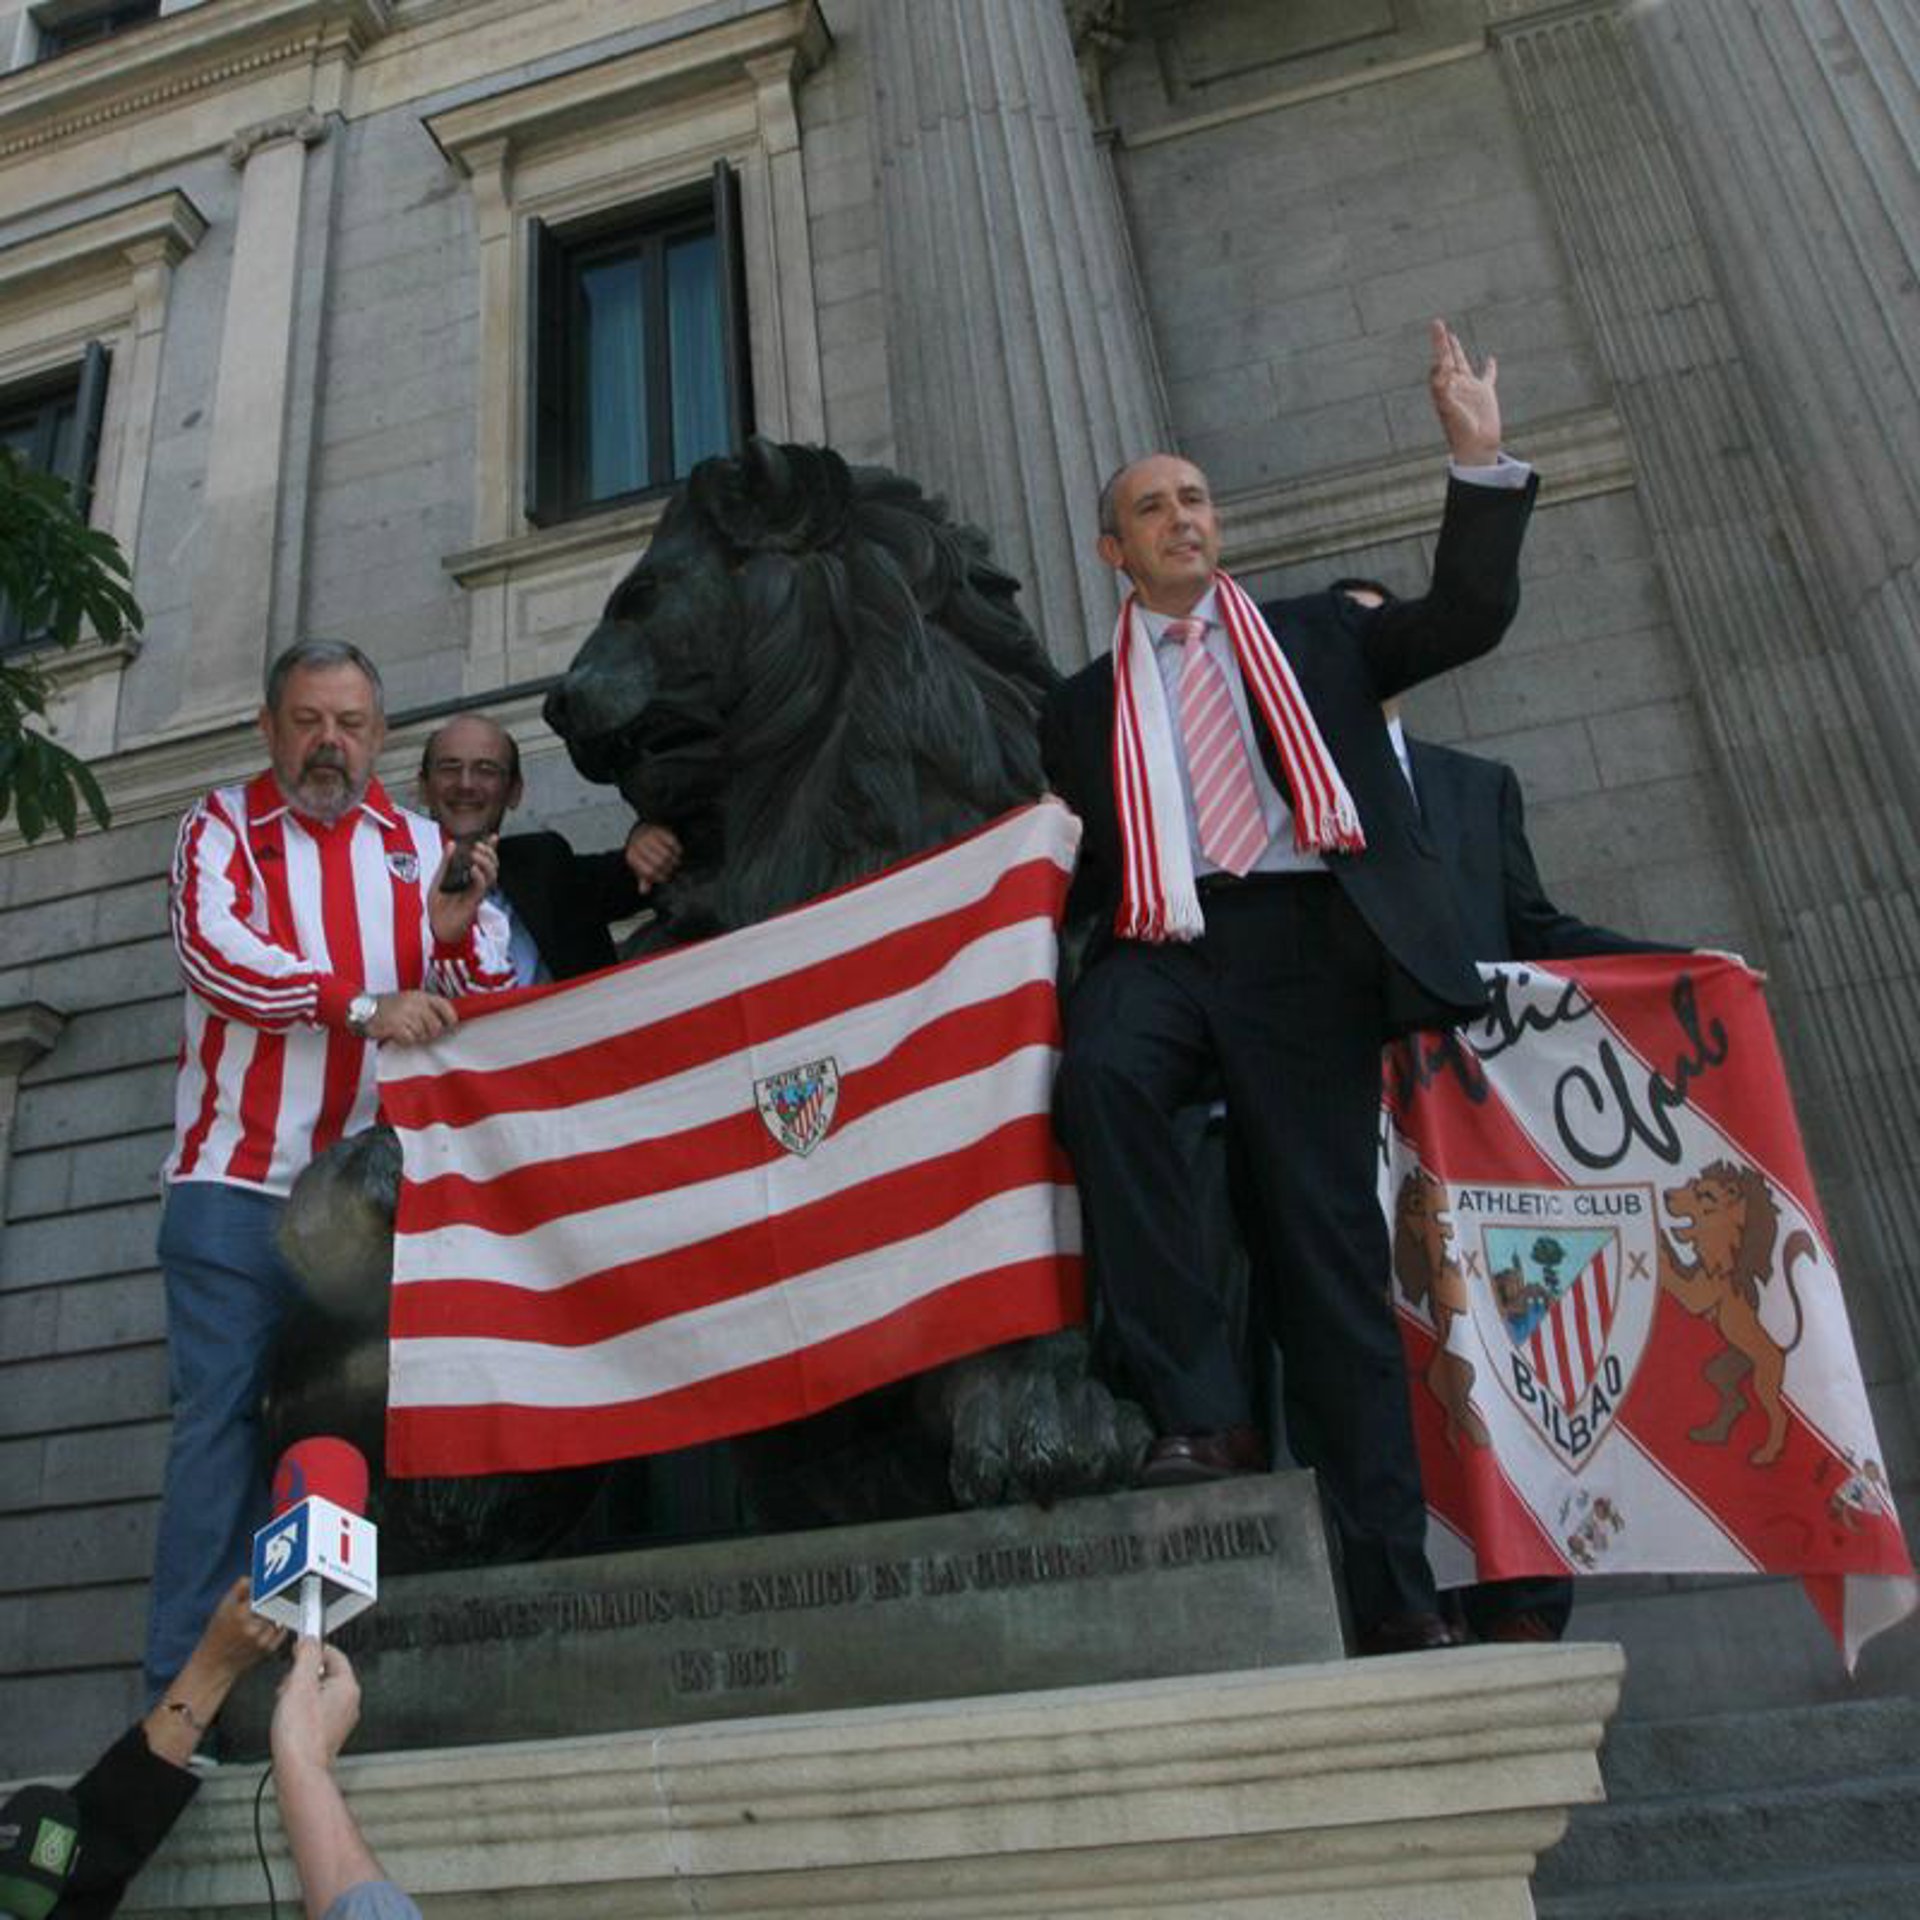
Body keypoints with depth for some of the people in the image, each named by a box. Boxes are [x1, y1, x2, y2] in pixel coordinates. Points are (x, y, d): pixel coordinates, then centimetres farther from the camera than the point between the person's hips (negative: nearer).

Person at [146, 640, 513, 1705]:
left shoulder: (420, 843, 11)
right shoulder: (222, 827, 4)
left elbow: (483, 1007, 8)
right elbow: (212, 950, -15)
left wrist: (458, 934, -14)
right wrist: (363, 1004, -23)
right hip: (236, 1181, -3)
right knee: (220, 1413, -3)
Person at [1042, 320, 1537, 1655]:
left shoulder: (1315, 635, 23)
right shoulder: (1083, 703, 24)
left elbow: (1470, 615, 10)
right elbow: (1067, 859, 19)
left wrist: (1480, 459, 2)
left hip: (1303, 939, 0)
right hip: (1159, 946, 1)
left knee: (1330, 1245, -7)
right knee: (1101, 1072, -35)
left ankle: (1395, 1597, -4)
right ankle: (1205, 1411, -26)